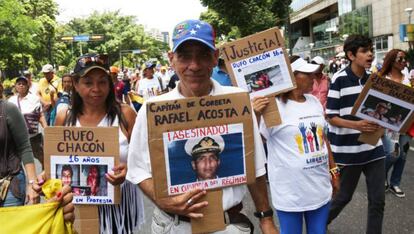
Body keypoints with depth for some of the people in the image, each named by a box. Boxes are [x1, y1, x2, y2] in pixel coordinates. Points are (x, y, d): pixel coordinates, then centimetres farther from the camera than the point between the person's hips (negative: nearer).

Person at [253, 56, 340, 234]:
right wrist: (255, 116, -34)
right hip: (290, 192, -6)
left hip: (321, 188, 6)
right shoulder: (274, 106, -16)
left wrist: (333, 170, 18)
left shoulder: (314, 101, 7)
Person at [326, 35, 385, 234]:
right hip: (349, 150, -5)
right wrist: (356, 125, -26)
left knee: (378, 200, 7)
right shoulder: (339, 80, -11)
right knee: (344, 196, 11)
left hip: (373, 148, 5)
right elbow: (331, 118, -11)